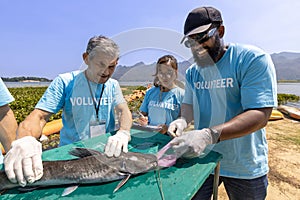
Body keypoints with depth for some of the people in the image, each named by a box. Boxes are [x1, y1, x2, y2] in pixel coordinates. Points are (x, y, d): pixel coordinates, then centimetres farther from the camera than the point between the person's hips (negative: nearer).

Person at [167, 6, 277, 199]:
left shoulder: (253, 59, -16)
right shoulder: (192, 72, 1)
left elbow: (260, 115, -24)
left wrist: (209, 135, -37)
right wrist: (183, 120, -16)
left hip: (244, 165, -3)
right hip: (201, 157, 4)